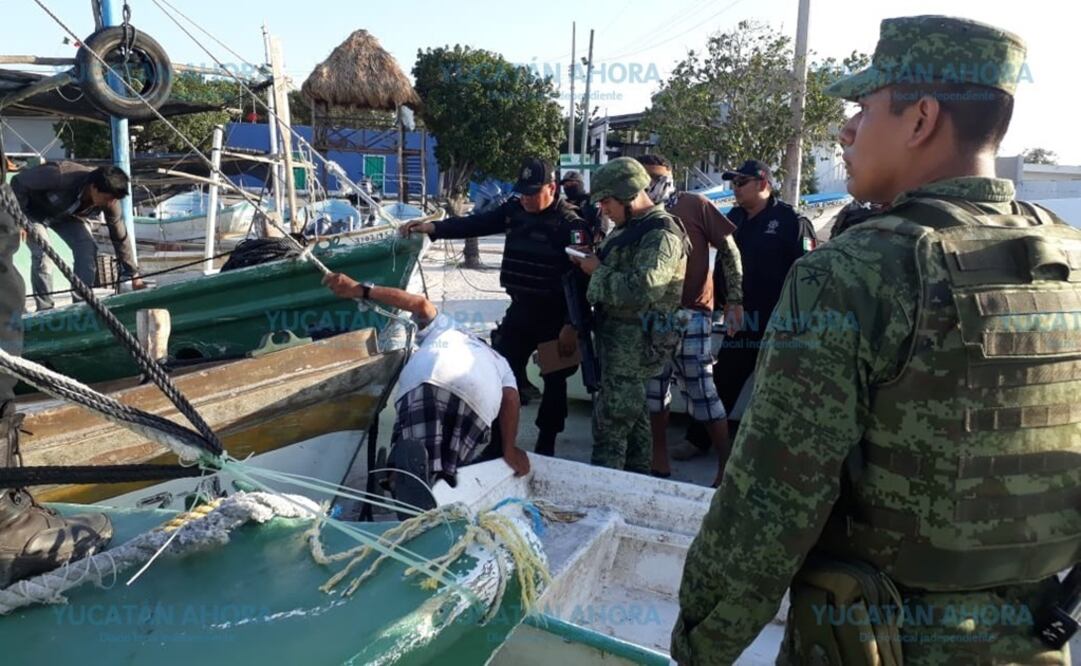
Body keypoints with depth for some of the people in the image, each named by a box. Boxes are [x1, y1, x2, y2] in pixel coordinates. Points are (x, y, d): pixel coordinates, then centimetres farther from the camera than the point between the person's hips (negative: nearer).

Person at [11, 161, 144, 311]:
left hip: (67, 214, 4)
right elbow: (19, 181, -28)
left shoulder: (109, 201, -26)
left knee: (87, 248, -15)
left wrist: (133, 274, -12)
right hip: (34, 210, -4)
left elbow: (120, 237, -15)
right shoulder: (60, 176, -42)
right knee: (42, 253, -22)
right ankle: (45, 309, -8)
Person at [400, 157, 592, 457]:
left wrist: (571, 325, -20)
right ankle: (496, 444, 19)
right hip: (520, 309, 6)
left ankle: (545, 448, 23)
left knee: (554, 382, 9)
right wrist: (432, 227, -14)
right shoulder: (514, 210, 3)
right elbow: (476, 223, -2)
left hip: (556, 316, -6)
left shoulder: (570, 223, -15)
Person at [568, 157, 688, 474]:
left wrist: (598, 271, -15)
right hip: (617, 333, 10)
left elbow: (641, 290, -28)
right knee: (633, 414, 18)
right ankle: (637, 478, 30)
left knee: (612, 418, -6)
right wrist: (591, 262, 6)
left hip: (636, 339, -10)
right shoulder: (630, 227, 15)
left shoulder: (661, 234, -16)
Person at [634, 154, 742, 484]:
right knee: (654, 386, 10)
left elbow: (728, 248, -4)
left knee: (701, 388, -4)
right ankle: (659, 456, 23)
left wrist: (735, 298, -8)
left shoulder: (695, 205, -3)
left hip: (690, 312, -5)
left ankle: (727, 462, 8)